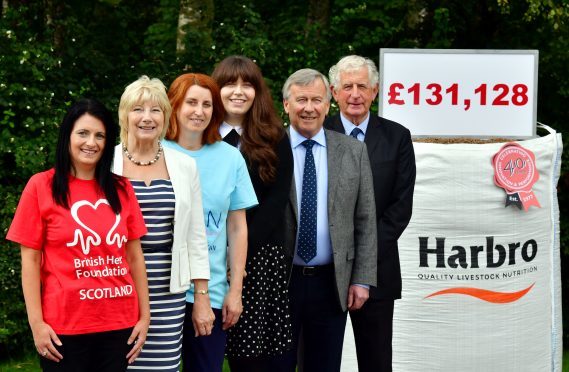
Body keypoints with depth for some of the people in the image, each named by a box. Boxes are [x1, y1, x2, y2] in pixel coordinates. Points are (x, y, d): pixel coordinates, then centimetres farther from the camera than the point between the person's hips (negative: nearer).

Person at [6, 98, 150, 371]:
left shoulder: (121, 189, 9)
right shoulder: (41, 186, -1)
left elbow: (134, 256, 10)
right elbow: (30, 259, -3)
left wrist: (144, 316, 5)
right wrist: (36, 322, -9)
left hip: (120, 325, 3)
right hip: (64, 328, -3)